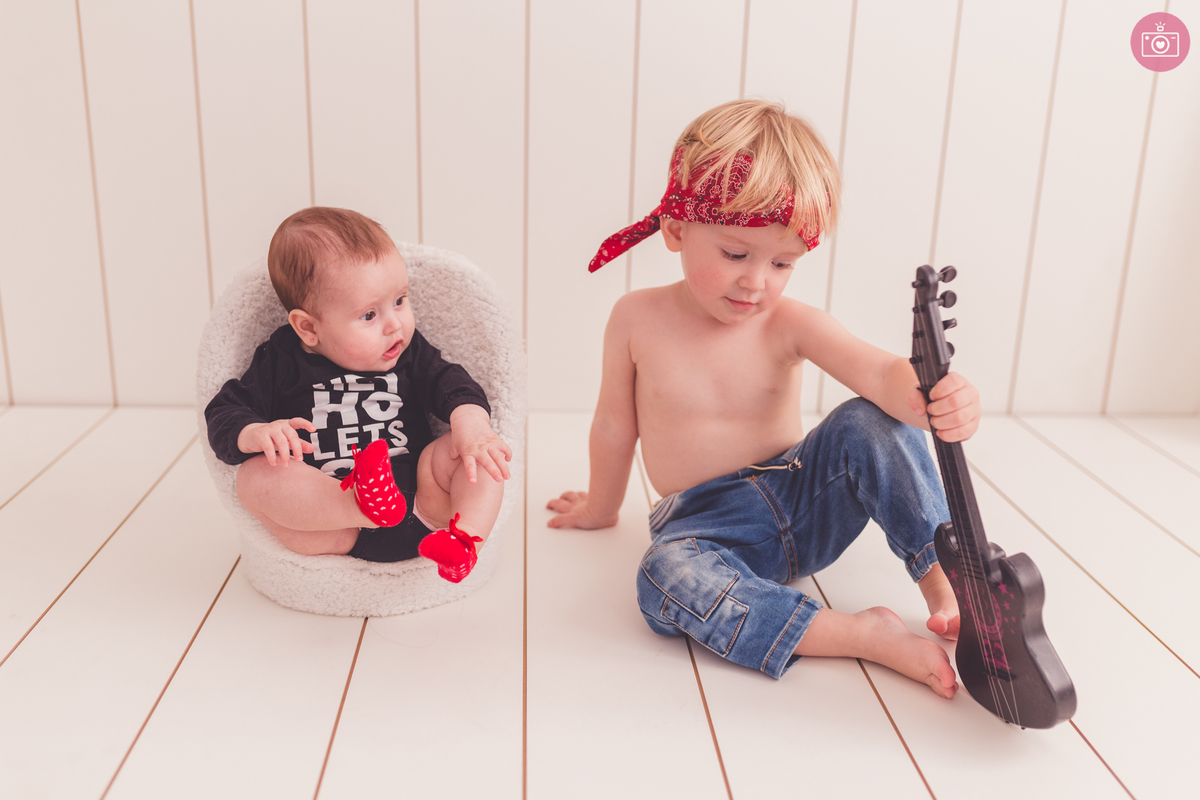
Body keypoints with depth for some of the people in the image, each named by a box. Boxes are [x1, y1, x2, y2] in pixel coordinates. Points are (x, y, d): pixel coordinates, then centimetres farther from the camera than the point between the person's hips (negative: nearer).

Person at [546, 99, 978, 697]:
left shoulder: (789, 324, -6)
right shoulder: (638, 320, -5)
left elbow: (880, 373, -23)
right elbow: (615, 428, 8)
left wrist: (932, 399, -46)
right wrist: (601, 507, 20)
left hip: (801, 501, 1)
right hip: (707, 526, -1)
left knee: (869, 424, -25)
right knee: (666, 577, -36)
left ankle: (941, 575, -15)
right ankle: (866, 634, -33)